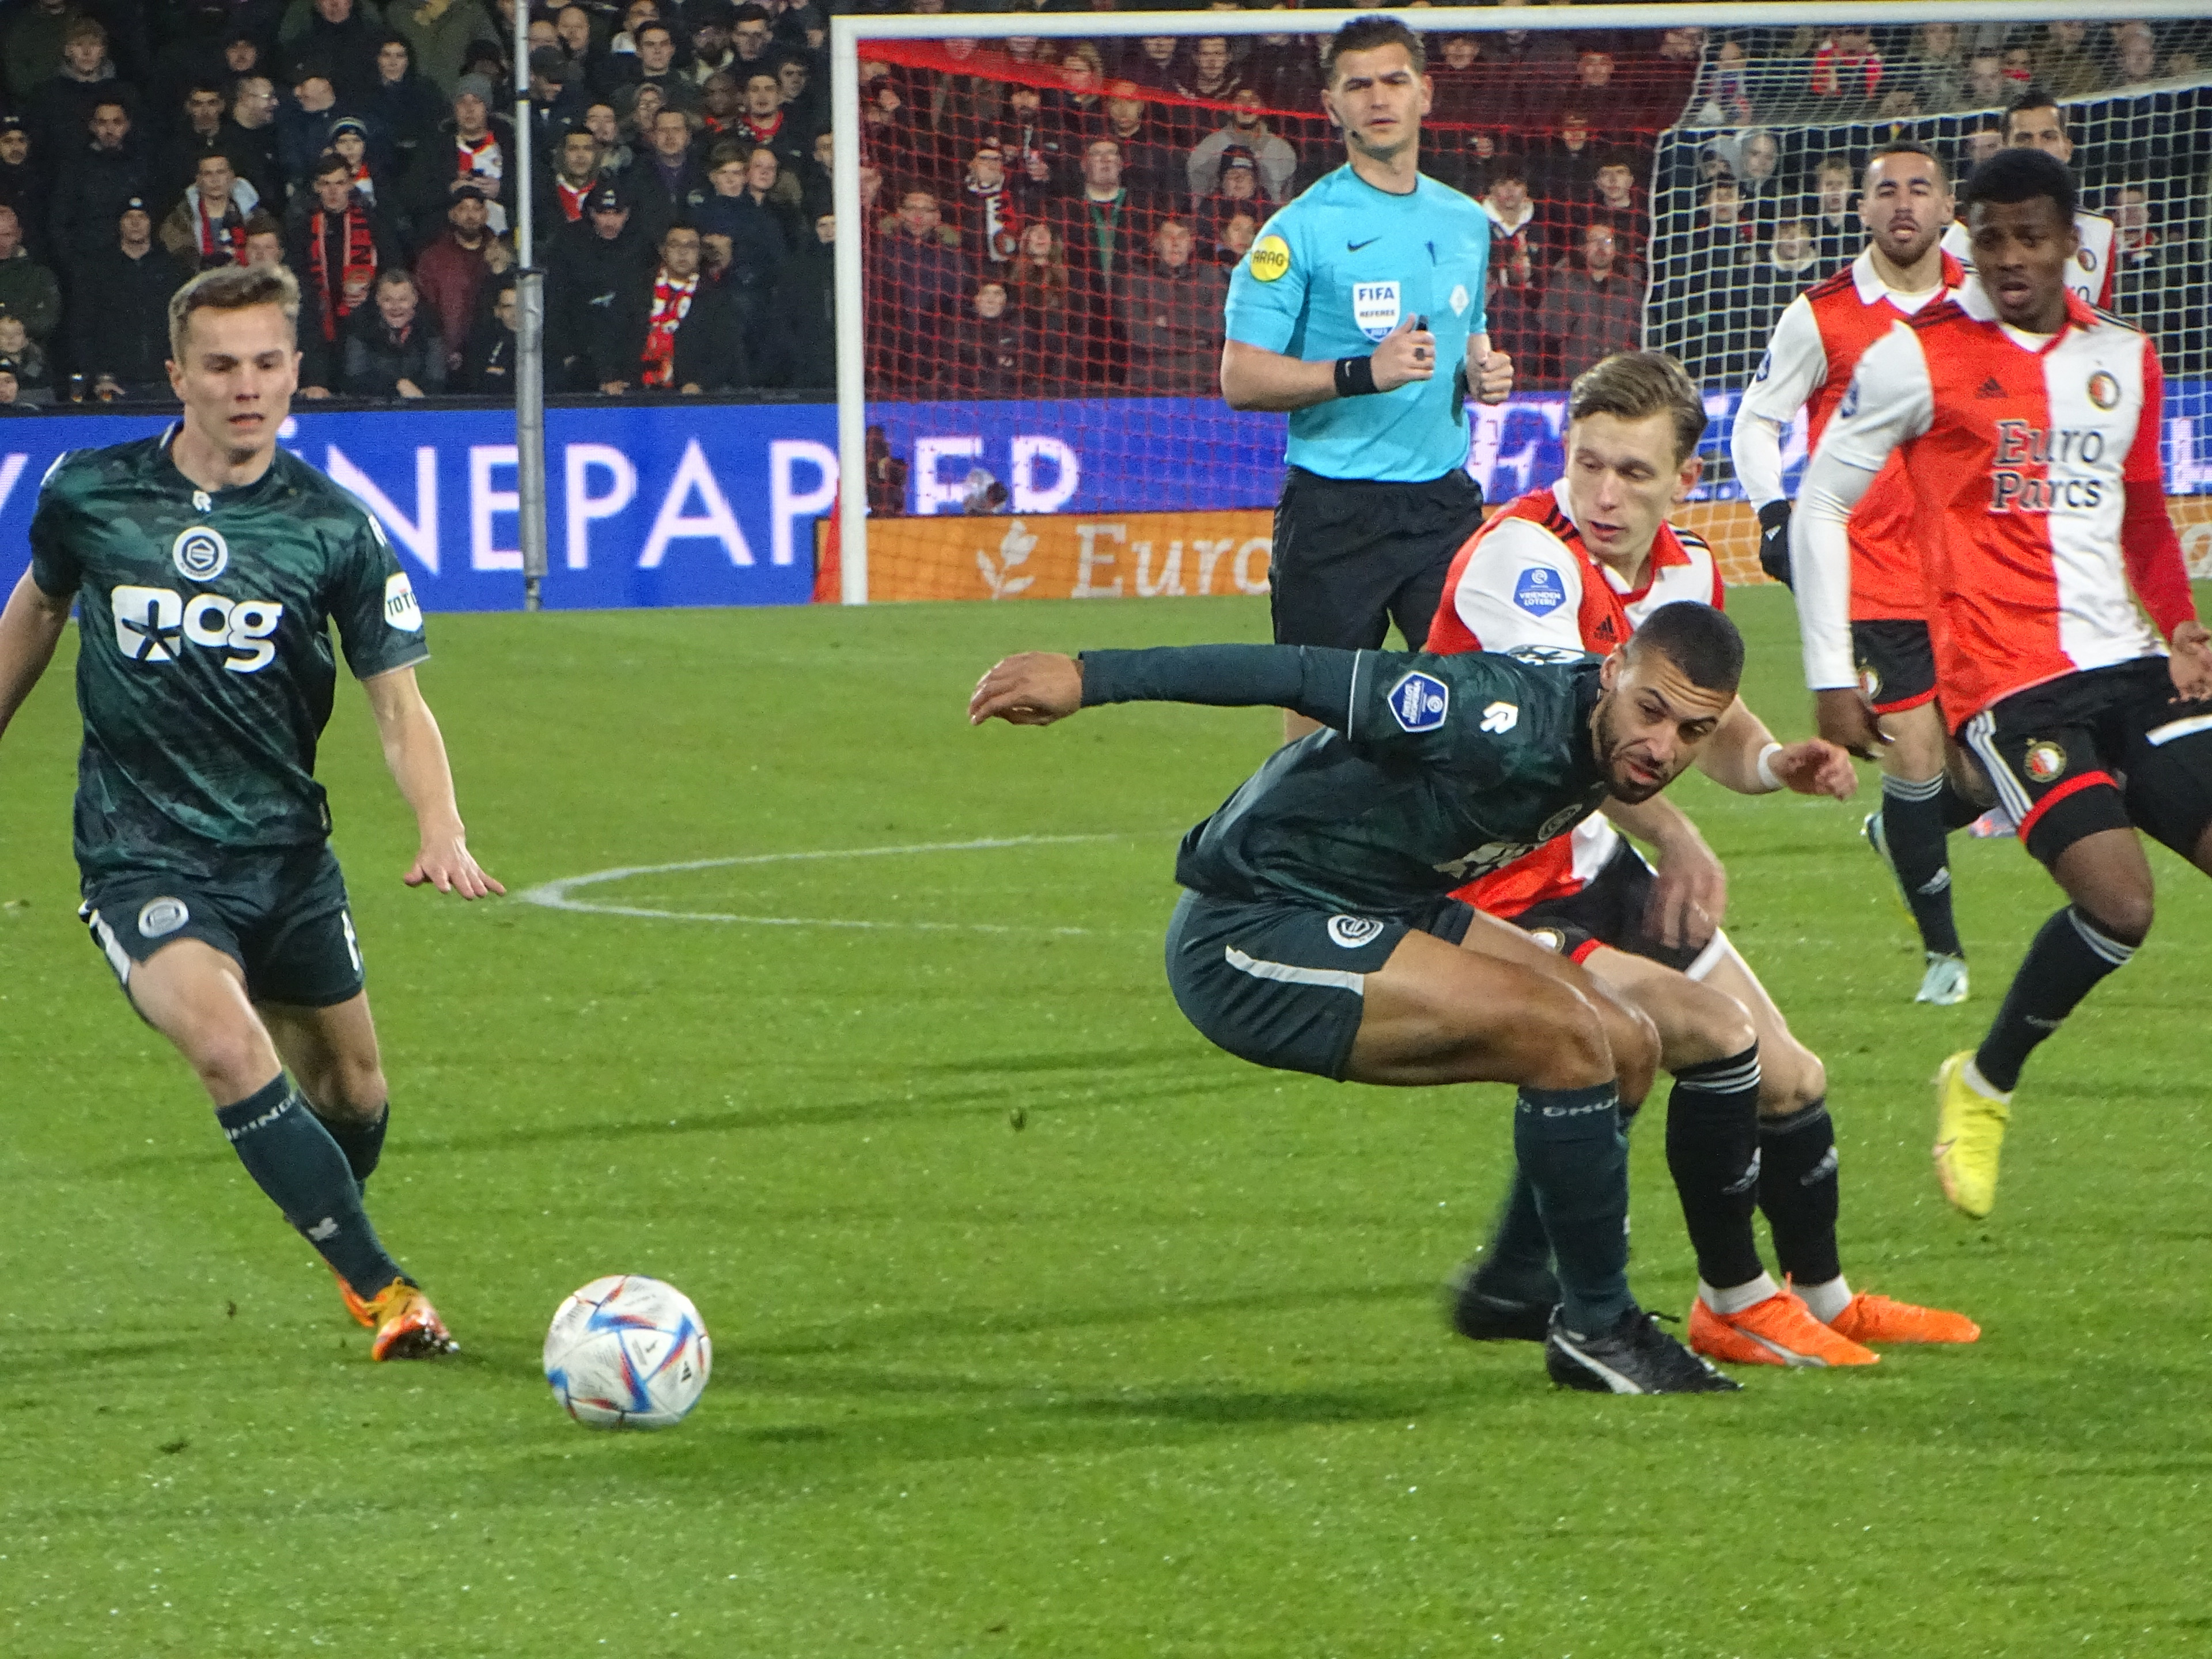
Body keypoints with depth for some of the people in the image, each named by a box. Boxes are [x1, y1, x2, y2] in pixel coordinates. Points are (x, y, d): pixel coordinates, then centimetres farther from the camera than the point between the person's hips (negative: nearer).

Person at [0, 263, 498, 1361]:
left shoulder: (334, 529, -5)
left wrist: (442, 835, -21)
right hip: (141, 855, -2)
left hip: (286, 849, 2)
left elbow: (398, 700, -5)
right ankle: (381, 1292, -22)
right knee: (231, 1049, -27)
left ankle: (336, 1227, 45)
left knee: (354, 1095, 12)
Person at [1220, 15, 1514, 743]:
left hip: (1445, 502, 5)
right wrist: (1364, 373, -21)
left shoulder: (1465, 222, 13)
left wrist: (1482, 373, 5)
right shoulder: (1301, 229, -6)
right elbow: (1241, 379, -10)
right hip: (1335, 511, -5)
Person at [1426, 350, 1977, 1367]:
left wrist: (1773, 762, -9)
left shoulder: (1686, 571, 2)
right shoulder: (1523, 555, -25)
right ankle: (1734, 1303, -3)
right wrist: (1677, 840, -42)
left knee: (1786, 1078, 15)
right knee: (1717, 1035, -21)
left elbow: (1716, 733, 14)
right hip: (1500, 891, -9)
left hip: (1591, 867, 9)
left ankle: (1827, 1299, 38)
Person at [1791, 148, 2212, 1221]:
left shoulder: (2125, 359, 13)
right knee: (2118, 902, -20)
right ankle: (1982, 1090, 2)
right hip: (2005, 679, -6)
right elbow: (1819, 506, 3)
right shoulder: (1918, 357, -2)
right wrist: (1831, 676, 0)